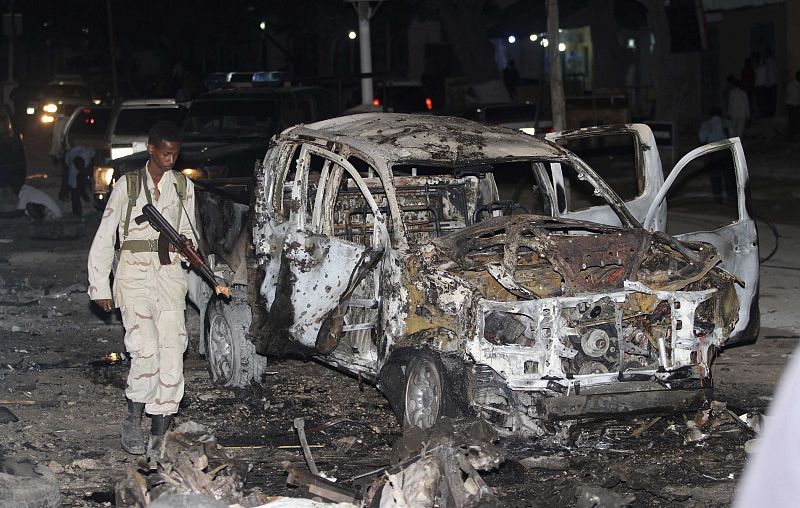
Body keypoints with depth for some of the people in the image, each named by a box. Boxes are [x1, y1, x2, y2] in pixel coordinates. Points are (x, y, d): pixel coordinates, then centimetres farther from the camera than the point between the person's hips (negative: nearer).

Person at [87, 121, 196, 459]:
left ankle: (158, 435, -5)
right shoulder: (127, 185, 4)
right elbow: (103, 239, 5)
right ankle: (133, 418, 0)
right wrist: (100, 287, 0)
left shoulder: (183, 186, 13)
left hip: (169, 273, 3)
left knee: (172, 352, -12)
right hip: (134, 273, -3)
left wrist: (187, 243, -1)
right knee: (146, 350, -21)